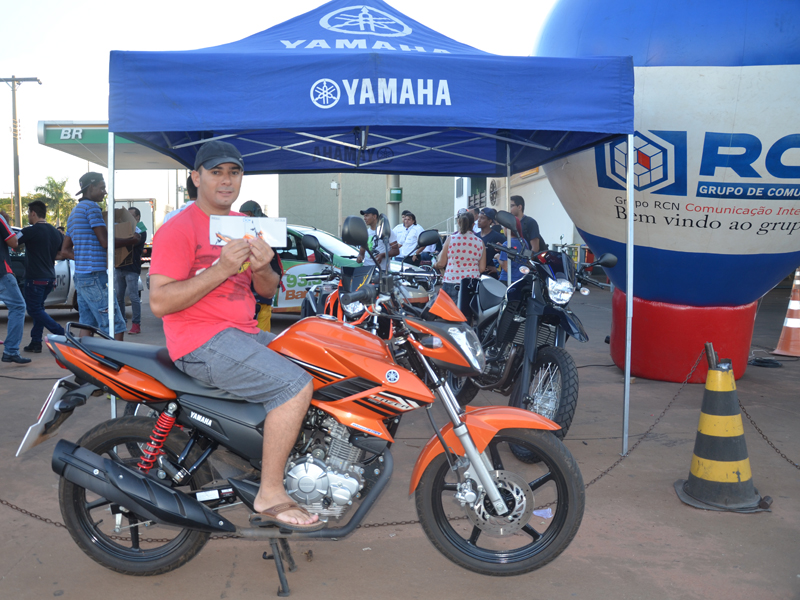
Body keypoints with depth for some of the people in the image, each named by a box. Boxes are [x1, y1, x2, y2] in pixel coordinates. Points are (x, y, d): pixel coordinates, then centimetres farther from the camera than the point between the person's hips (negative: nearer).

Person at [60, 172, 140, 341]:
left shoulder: (74, 212, 22)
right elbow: (106, 241, -14)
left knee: (87, 325, 9)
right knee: (116, 327, -12)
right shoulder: (91, 206, -8)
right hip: (94, 276, -10)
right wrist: (132, 240, -2)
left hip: (79, 276, 10)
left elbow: (65, 250, 23)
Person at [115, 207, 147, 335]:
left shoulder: (141, 231, 0)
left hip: (132, 268, -7)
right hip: (119, 267, 7)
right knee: (118, 296, 7)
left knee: (133, 296, -8)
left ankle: (136, 324, -6)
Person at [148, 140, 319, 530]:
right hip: (201, 342, -9)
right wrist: (221, 268, -24)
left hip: (244, 335, 9)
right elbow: (159, 302, -18)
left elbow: (267, 291, 18)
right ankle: (270, 495, -14)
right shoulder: (179, 228, -8)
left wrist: (263, 269, -6)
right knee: (295, 385, -24)